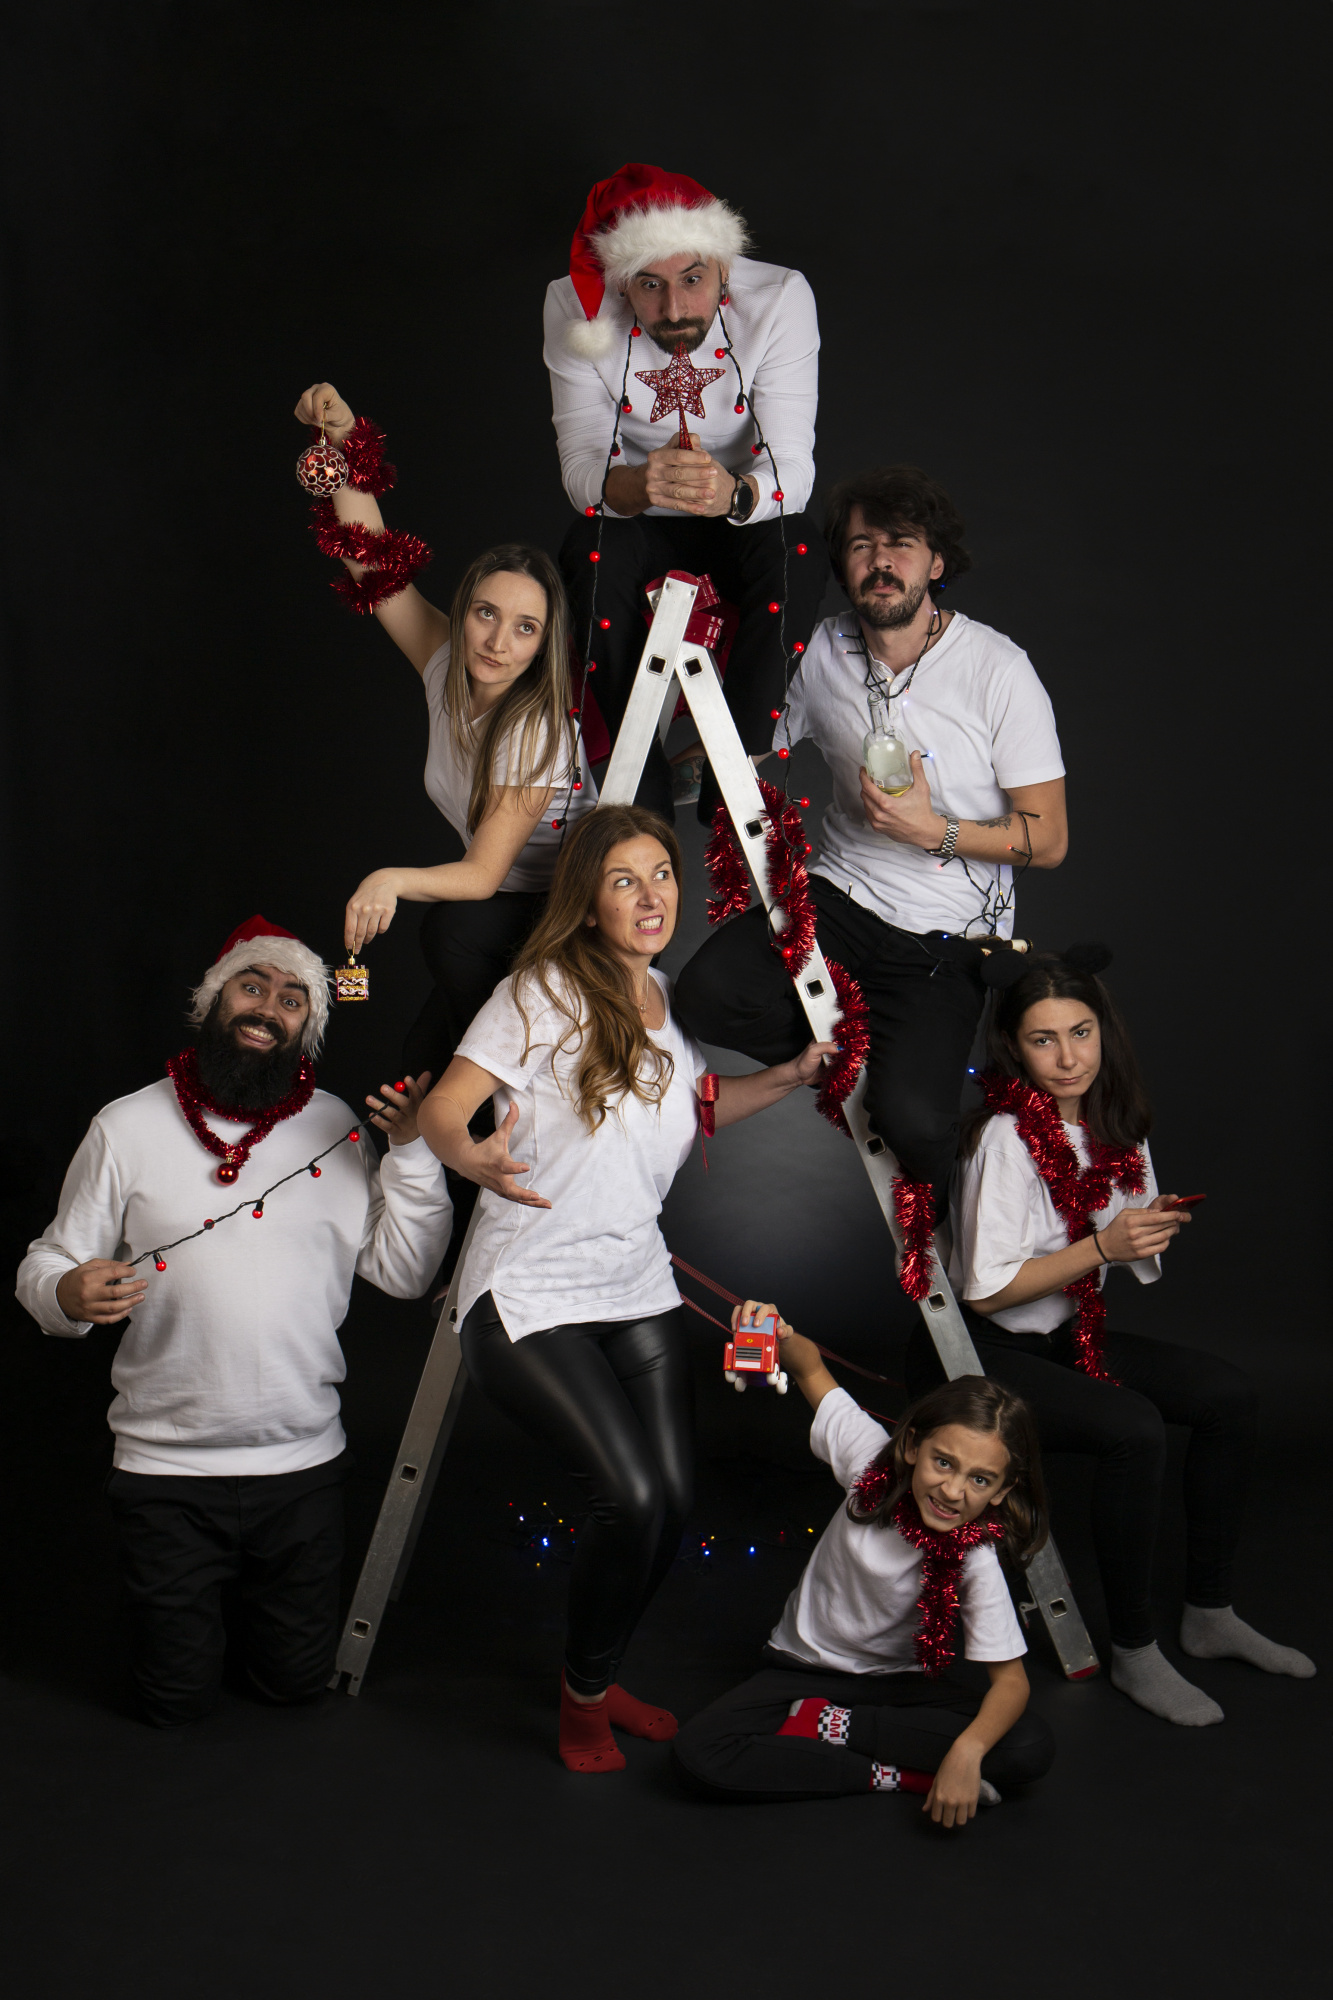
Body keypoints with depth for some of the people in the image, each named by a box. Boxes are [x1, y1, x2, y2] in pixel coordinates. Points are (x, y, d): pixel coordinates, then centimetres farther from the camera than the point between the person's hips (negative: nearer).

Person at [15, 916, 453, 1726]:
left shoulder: (337, 1127, 1)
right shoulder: (129, 1128, -4)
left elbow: (405, 1272, -1)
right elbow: (47, 1265, 0)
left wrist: (414, 1152, -11)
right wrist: (67, 1295, -23)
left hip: (304, 1462, 2)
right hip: (167, 1469, -1)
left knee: (299, 1678, 16)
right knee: (179, 1699, 11)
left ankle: (252, 1584, 45)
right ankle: (187, 1591, 41)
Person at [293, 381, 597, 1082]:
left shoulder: (537, 727, -27)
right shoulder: (448, 666, -9)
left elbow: (484, 872, -31)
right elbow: (371, 561, -9)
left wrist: (393, 880, -47)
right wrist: (344, 442, -17)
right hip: (505, 897, 7)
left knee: (452, 931, -32)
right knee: (426, 1056, -7)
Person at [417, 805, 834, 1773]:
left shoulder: (669, 1004, 10)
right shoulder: (544, 993, -11)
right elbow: (443, 1107, -17)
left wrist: (792, 1075, 13)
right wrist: (475, 1157, -39)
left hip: (639, 1288, 6)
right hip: (529, 1297, -6)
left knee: (673, 1504, -2)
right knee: (630, 1496, -18)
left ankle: (601, 1678, 27)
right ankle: (583, 1694, 11)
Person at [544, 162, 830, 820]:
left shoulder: (780, 297, -20)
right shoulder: (574, 306, -18)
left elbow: (792, 471, -24)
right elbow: (581, 469, -21)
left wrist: (732, 492, -49)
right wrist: (640, 485, -47)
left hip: (742, 519, 0)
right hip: (635, 521, 0)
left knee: (797, 546, -32)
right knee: (590, 549, -32)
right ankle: (645, 797, -22)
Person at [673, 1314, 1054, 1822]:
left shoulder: (975, 1560, -22)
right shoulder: (874, 1457, -18)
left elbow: (1010, 1679, -21)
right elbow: (812, 1368, -3)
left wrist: (968, 1751, -39)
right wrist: (781, 1339, -25)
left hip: (903, 1682, -1)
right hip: (804, 1666, 1)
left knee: (1031, 1749, -27)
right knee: (698, 1755, -26)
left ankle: (829, 1725, -18)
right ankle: (904, 1775, -17)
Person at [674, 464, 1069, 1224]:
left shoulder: (997, 670, -10)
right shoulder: (824, 654, 1)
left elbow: (1048, 841, -8)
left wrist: (935, 830, -22)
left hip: (947, 937, -4)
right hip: (840, 897, 4)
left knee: (910, 1120, -26)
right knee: (709, 994, -25)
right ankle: (864, 1056, 5)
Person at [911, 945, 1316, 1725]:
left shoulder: (1115, 1122, 1)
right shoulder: (1006, 1137, -22)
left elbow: (1132, 1243, 16)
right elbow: (987, 1289, -23)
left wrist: (1155, 1223, -7)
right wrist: (1102, 1247, -27)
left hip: (1071, 1334, 8)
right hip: (985, 1354, -8)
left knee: (1229, 1395, -3)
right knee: (1134, 1429, -29)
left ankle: (1211, 1616, 8)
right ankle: (1134, 1654, -13)